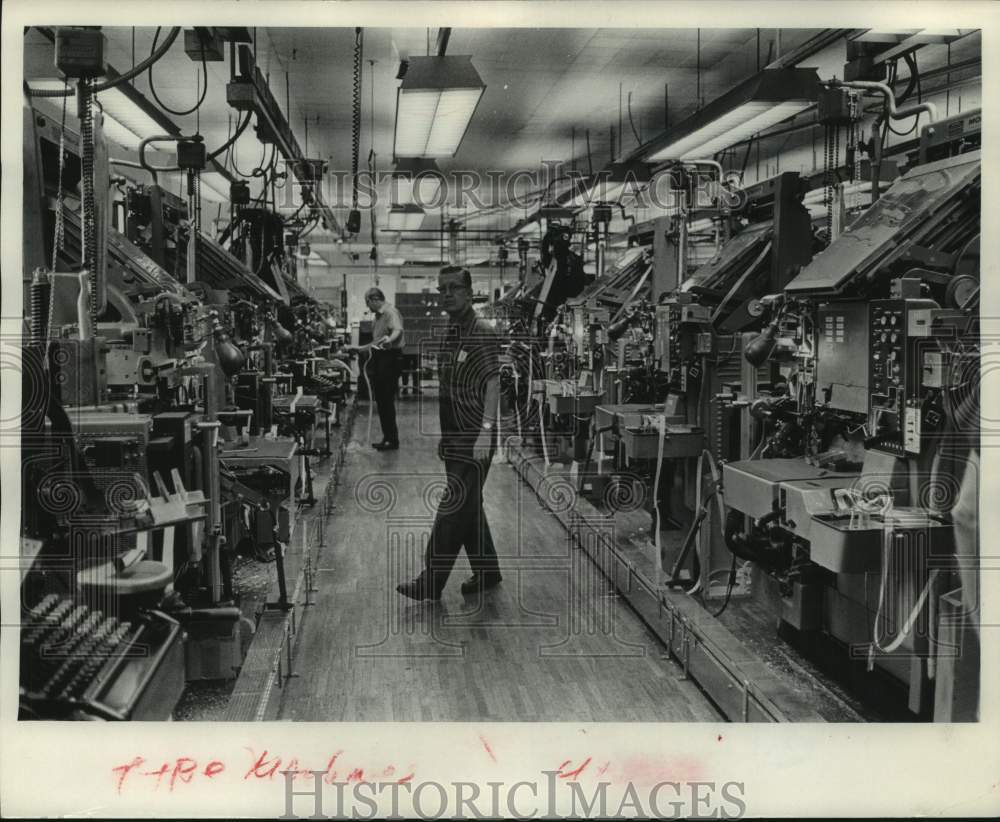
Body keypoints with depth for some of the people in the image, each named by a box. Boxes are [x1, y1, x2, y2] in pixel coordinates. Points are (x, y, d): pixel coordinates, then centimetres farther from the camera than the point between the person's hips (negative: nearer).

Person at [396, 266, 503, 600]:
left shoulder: (483, 335, -12)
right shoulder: (449, 336, 14)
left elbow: (493, 384, -18)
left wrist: (486, 430, -25)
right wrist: (444, 434, 19)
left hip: (475, 438, -9)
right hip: (454, 438, 9)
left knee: (455, 507, -6)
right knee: (469, 507, 14)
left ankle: (431, 582, -3)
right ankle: (487, 572, 25)